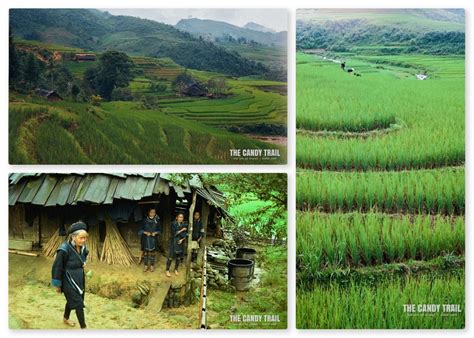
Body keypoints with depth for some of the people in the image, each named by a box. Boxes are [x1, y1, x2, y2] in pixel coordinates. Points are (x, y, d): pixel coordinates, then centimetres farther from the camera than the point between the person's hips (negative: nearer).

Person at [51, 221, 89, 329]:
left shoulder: (83, 248, -3)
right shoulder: (65, 249, -25)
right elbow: (57, 267, -18)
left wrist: (83, 264, -5)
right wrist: (57, 284, -11)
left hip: (79, 280, 7)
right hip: (69, 281, -7)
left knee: (71, 300, 25)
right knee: (78, 303, -5)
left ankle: (65, 318, 49)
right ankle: (83, 327, 6)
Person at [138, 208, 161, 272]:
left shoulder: (157, 221, -1)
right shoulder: (145, 220, -3)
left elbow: (159, 230, 5)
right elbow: (141, 229, 0)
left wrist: (155, 233, -15)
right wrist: (146, 232, -16)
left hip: (154, 239, 0)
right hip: (146, 239, 0)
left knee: (153, 252, 5)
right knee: (145, 252, 5)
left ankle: (152, 265, 17)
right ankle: (145, 265, 17)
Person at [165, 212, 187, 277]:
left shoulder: (184, 225, 1)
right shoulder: (173, 224, -9)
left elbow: (186, 235, 3)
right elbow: (174, 233, -16)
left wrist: (182, 239, -13)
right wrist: (182, 230, -15)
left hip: (180, 243, 3)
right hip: (174, 243, -3)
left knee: (178, 257, 10)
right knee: (171, 257, -4)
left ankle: (176, 269, 26)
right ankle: (167, 270, 7)